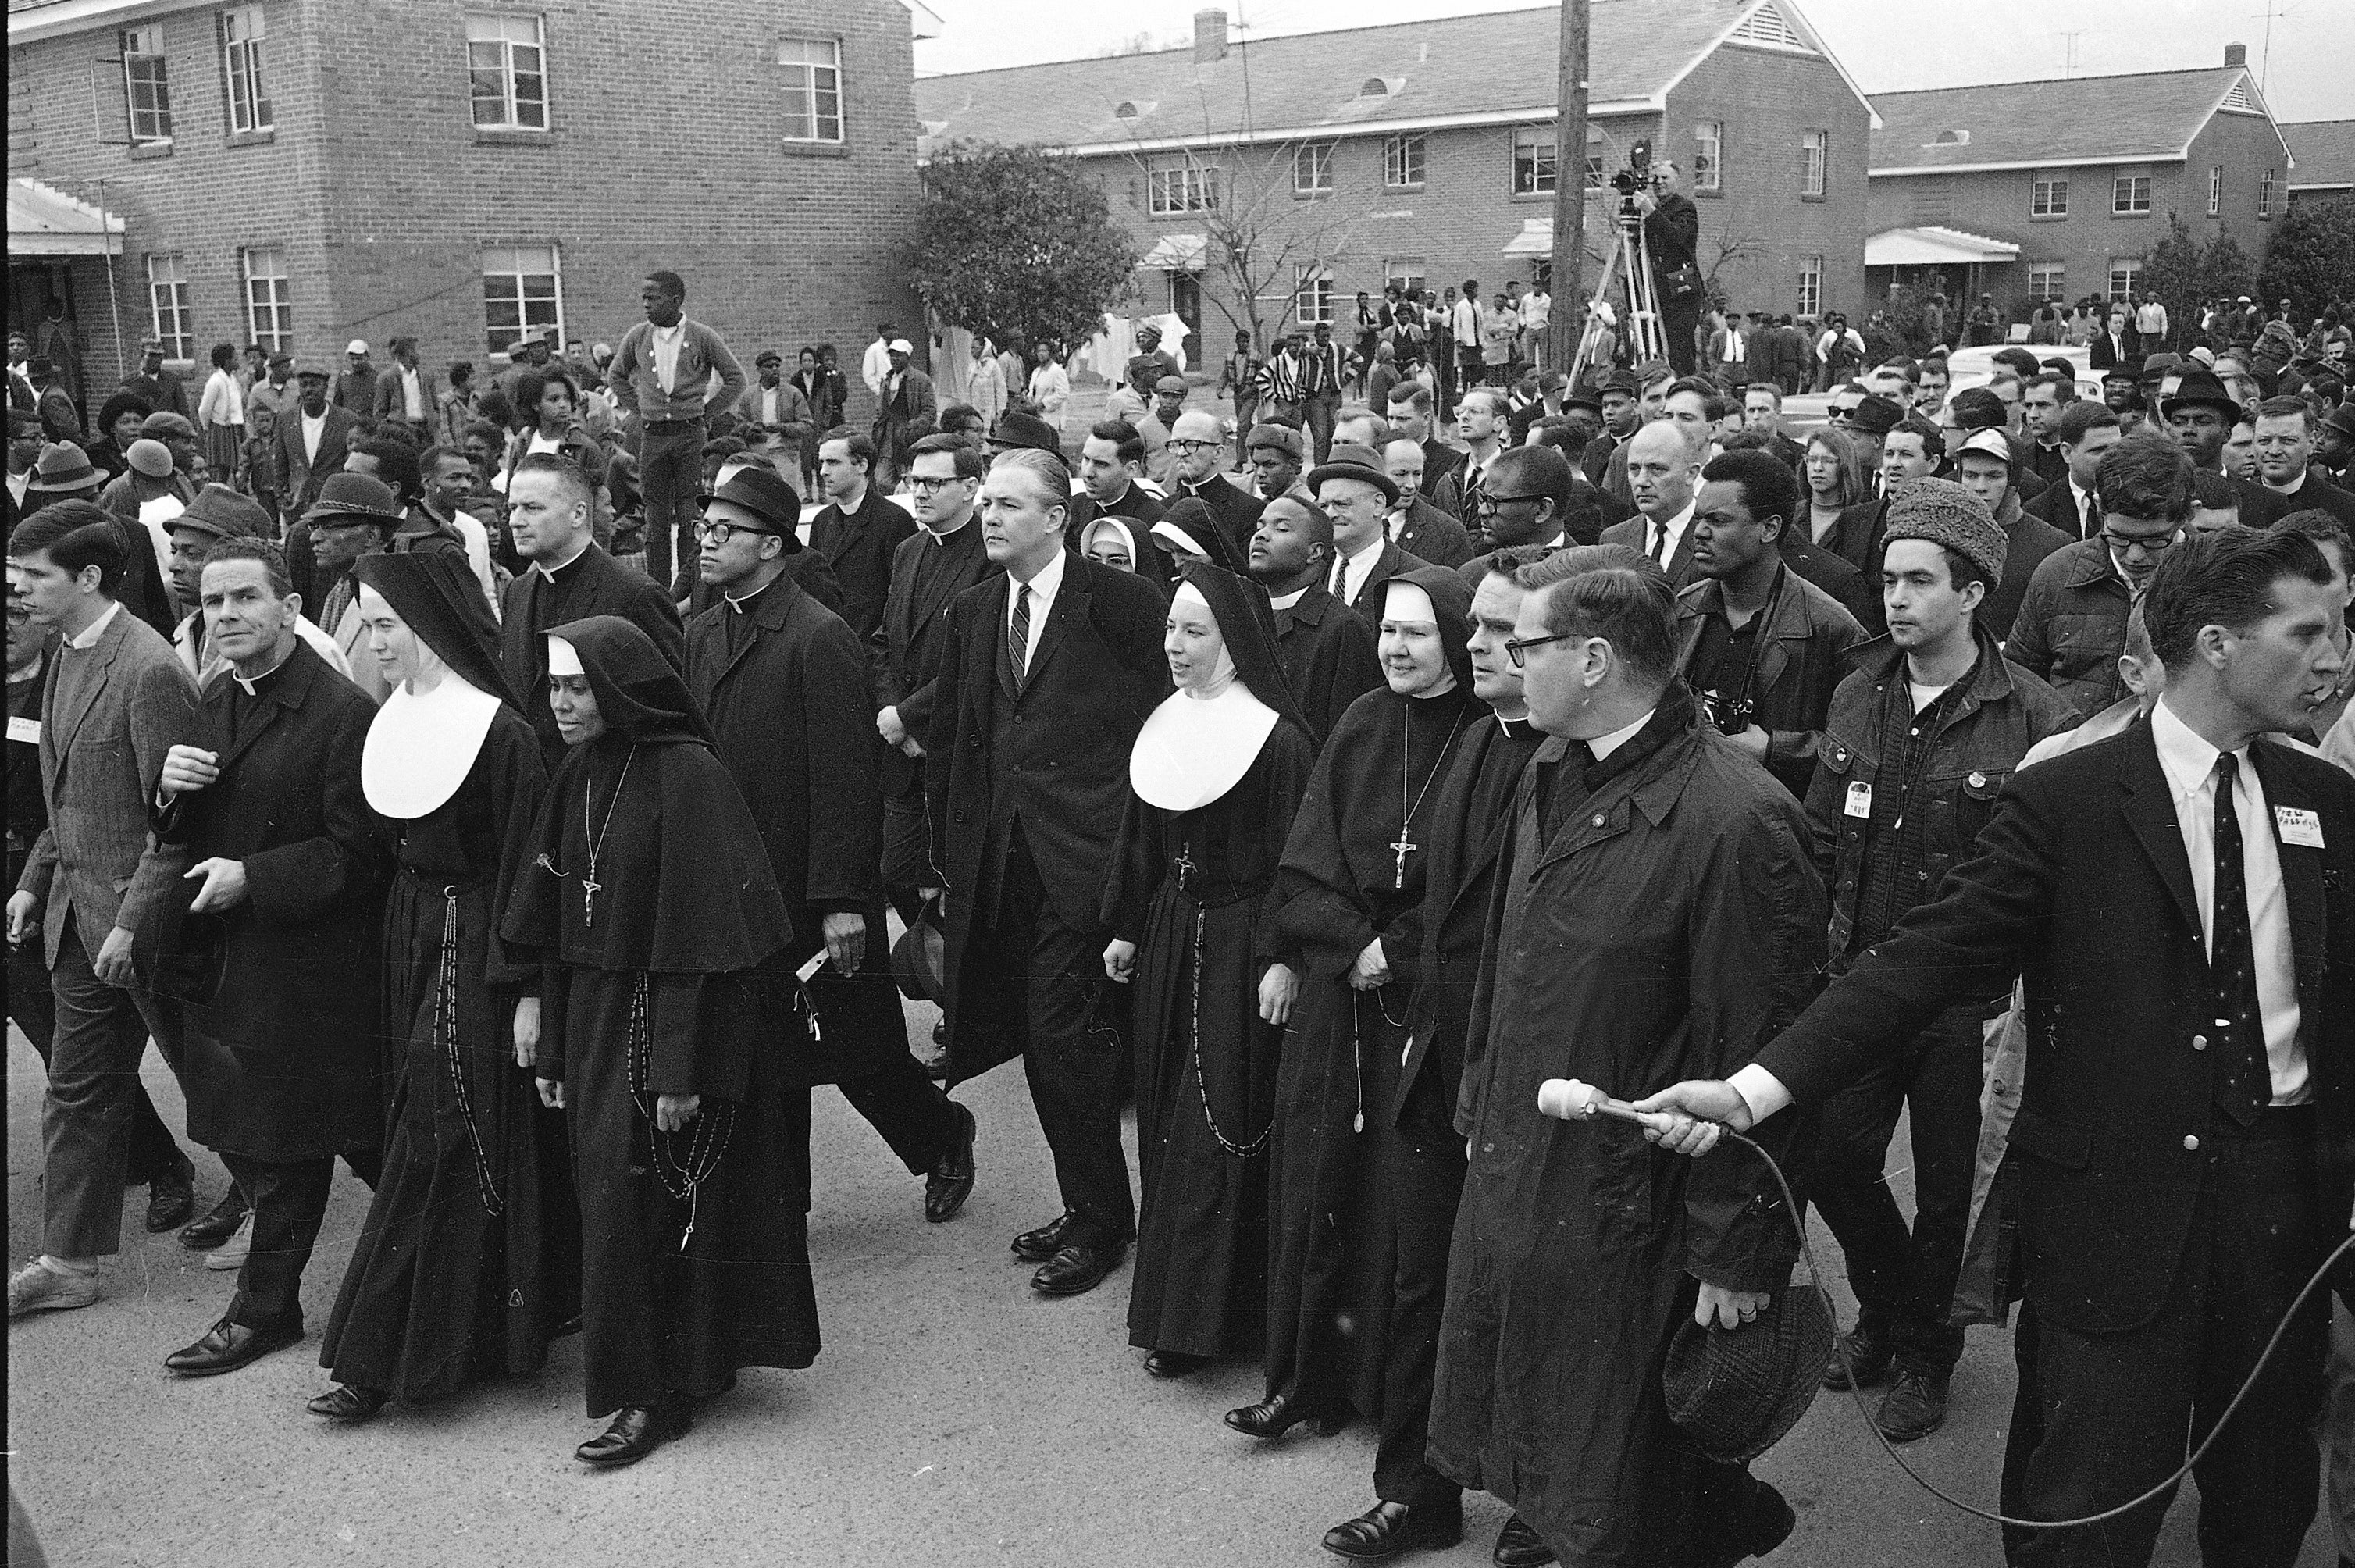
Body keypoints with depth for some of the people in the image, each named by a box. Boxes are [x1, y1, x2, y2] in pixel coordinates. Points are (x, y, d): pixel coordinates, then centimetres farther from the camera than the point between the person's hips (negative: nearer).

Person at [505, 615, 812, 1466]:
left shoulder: (686, 774, -16)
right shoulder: (576, 777, 7)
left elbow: (696, 934, -19)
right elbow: (556, 929, 10)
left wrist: (679, 1069, -20)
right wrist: (554, 1047, 9)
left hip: (672, 1014, -7)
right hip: (594, 1013, 7)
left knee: (640, 1199, -3)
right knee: (610, 1194, 11)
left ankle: (654, 1392, 11)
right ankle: (690, 1366, 25)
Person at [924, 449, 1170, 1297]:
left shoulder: (1121, 600, -6)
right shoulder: (971, 611, 13)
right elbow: (948, 739, 15)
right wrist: (943, 852, 11)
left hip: (1085, 858, -6)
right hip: (997, 861, 6)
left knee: (1062, 1031, -8)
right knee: (1043, 1037, 11)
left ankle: (1099, 1222, 9)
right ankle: (1086, 1206, 26)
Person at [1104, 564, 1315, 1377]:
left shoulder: (1277, 737, -16)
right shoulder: (1163, 728, 7)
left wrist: (1282, 956, -19)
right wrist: (1126, 928, 14)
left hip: (1239, 944, -7)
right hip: (1169, 936, 8)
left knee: (1218, 1126, -2)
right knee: (1166, 1116, 14)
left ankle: (1194, 1318, 6)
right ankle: (1169, 1294, 28)